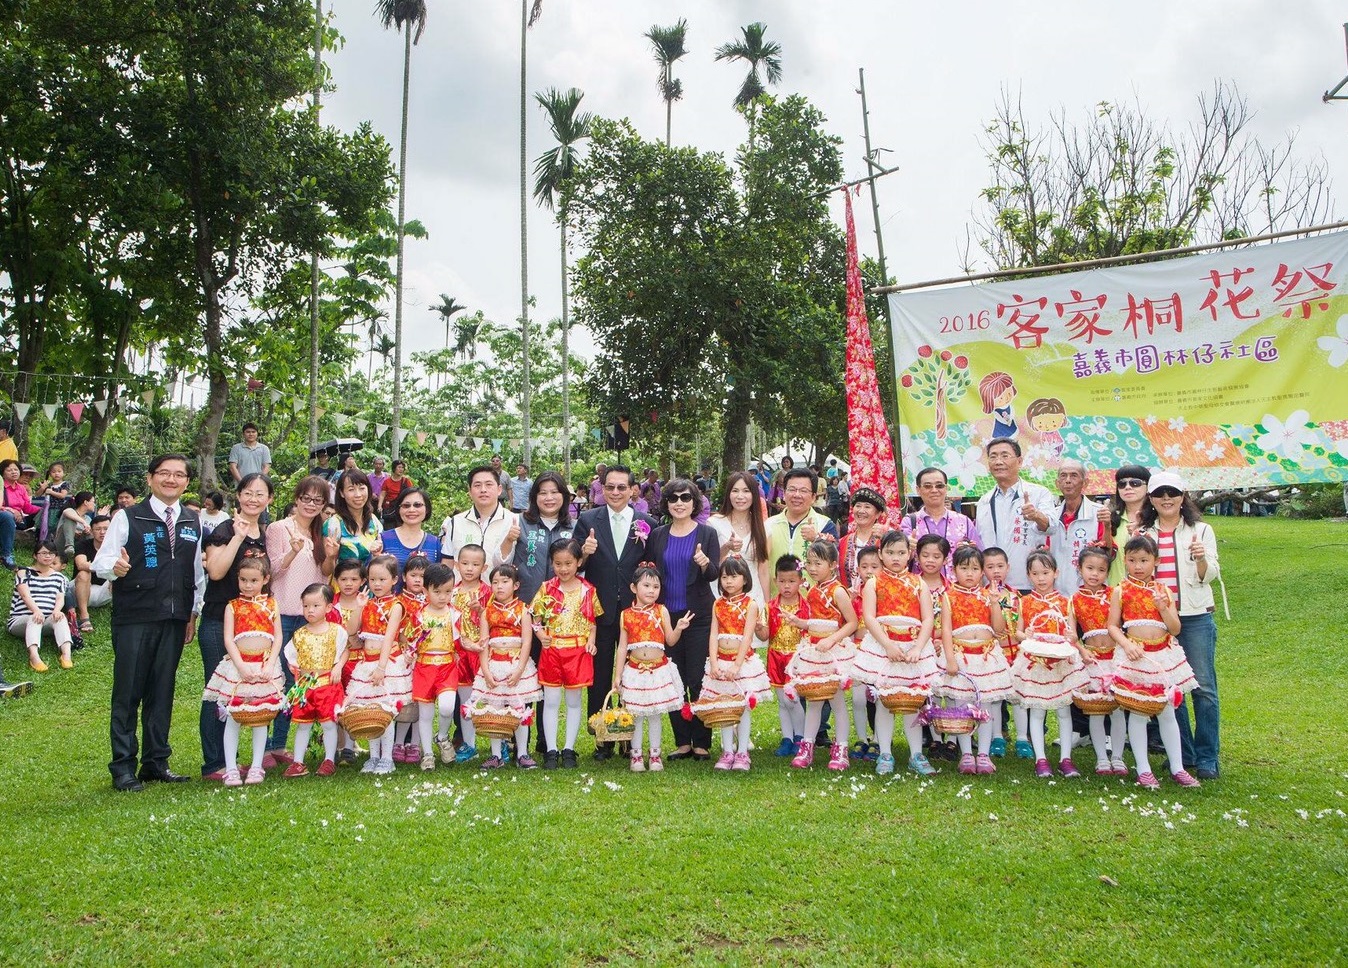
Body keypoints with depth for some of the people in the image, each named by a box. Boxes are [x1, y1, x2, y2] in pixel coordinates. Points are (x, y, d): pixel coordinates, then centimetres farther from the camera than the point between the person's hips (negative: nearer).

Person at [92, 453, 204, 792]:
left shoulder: (193, 523, 12)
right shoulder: (128, 518, 0)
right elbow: (101, 560, -5)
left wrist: (194, 612, 13)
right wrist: (115, 567, -27)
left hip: (175, 619, 4)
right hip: (134, 617, -4)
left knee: (163, 691, 9)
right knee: (128, 692, 0)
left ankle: (156, 762, 19)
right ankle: (123, 768, 10)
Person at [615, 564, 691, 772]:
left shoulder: (661, 611, -2)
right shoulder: (626, 615, -1)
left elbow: (670, 640, 0)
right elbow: (622, 646, 3)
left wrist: (679, 628, -21)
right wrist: (618, 675, 2)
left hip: (658, 670, 0)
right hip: (635, 671, 0)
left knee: (655, 714, 9)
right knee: (636, 715, 6)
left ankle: (655, 755, 19)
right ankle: (636, 756, 18)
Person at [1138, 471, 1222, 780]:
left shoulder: (1201, 530, 6)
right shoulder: (1144, 533, 10)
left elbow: (1210, 576, 0)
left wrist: (1201, 559, -20)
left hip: (1195, 616, -2)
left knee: (1203, 687, -4)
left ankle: (1208, 757, 5)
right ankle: (1182, 753, 17)